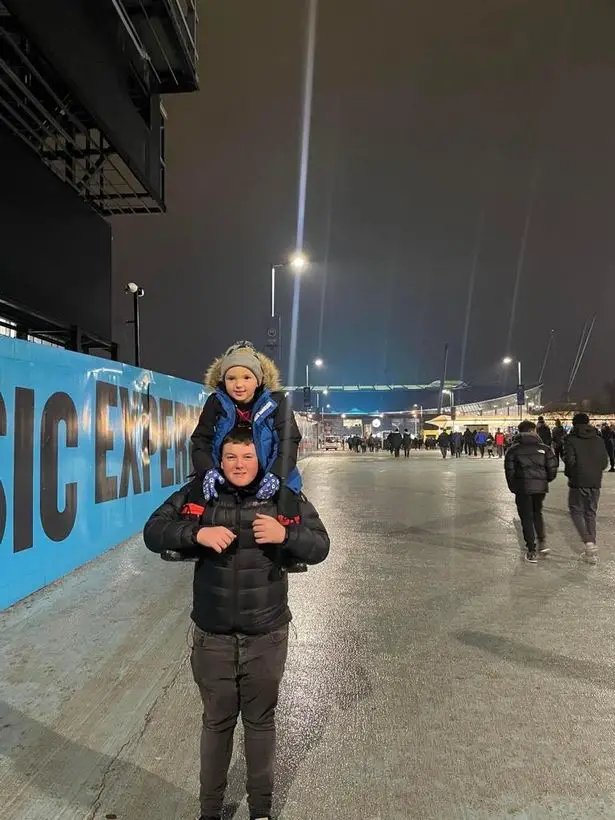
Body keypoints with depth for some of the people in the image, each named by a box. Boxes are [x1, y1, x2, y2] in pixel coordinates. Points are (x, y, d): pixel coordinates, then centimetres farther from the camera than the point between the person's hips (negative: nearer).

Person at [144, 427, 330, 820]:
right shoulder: (199, 493, -9)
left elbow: (320, 547, -8)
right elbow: (154, 532, -8)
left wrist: (285, 534, -28)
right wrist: (197, 534, -25)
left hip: (266, 637, 0)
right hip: (213, 636, 1)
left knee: (261, 721, 20)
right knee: (216, 722, 21)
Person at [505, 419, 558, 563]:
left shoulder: (513, 449, -1)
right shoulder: (544, 448, 2)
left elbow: (509, 470, -4)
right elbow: (552, 468, 0)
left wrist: (513, 487, 8)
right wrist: (546, 480, 18)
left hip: (522, 488, -2)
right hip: (540, 486, 2)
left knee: (526, 518, 6)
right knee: (537, 513, 25)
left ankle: (531, 551, 8)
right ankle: (542, 542, 16)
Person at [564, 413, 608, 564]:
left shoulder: (572, 440, -9)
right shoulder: (599, 440, 5)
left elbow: (569, 460, -17)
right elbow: (605, 461, 4)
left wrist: (569, 473, 2)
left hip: (578, 483, -4)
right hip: (595, 483, 5)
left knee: (576, 511, 8)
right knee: (591, 513, 13)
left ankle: (588, 542, -13)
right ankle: (592, 552, 16)